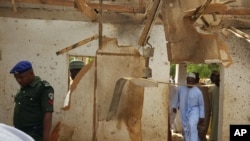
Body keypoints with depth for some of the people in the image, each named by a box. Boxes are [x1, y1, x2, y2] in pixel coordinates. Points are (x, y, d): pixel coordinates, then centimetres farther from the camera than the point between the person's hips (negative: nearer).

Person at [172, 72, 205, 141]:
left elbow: (201, 104, -4)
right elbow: (177, 97, 14)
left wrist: (201, 116, -3)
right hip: (184, 112, 4)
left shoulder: (198, 91, -12)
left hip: (194, 111, -4)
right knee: (186, 128, 11)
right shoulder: (180, 88, -5)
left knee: (192, 126, -24)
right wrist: (174, 106, 23)